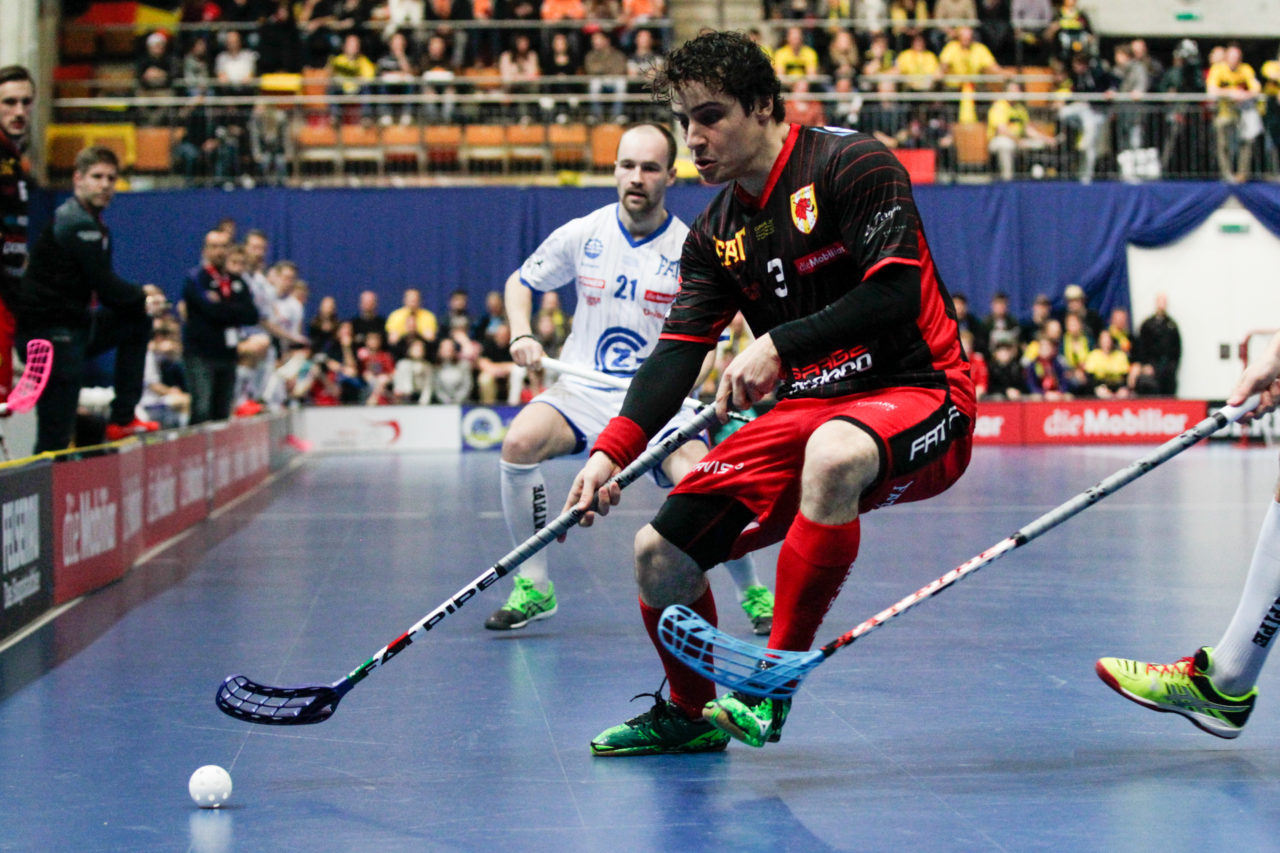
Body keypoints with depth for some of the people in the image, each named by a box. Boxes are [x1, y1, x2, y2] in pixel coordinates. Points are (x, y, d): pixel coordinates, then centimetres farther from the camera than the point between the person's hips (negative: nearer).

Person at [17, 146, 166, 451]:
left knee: (138, 322, 18)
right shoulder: (76, 223, -15)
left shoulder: (92, 222, 16)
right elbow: (104, 286, -17)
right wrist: (142, 297, -1)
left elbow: (103, 287, 17)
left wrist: (141, 295, 1)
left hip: (75, 324, 10)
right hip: (51, 333, -10)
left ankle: (122, 419, 15)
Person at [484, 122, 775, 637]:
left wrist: (686, 376, -21)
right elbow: (520, 282, 15)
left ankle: (754, 593, 0)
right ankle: (534, 587, -12)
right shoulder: (581, 235, 0)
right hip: (583, 391, 2)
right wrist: (522, 335, -3)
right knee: (520, 441, -28)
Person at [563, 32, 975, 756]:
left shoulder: (852, 164, -10)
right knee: (661, 555, -2)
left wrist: (780, 344, -25)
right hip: (806, 410, 7)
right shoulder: (714, 236, 10)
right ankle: (690, 714, 27)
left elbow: (895, 294, -20)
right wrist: (612, 452, -13)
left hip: (919, 393, -7)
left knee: (831, 455, -42)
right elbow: (679, 350, 1)